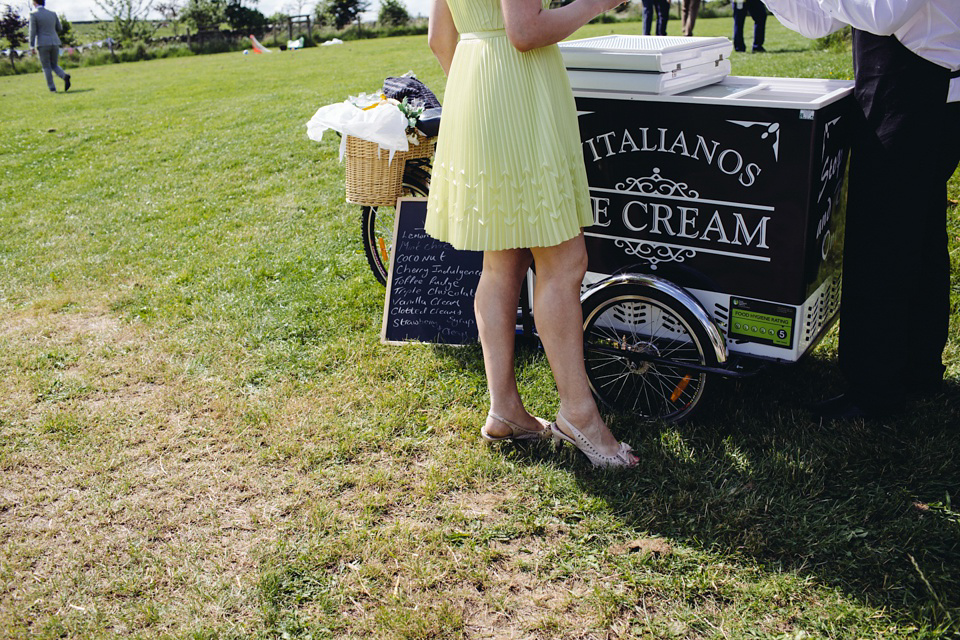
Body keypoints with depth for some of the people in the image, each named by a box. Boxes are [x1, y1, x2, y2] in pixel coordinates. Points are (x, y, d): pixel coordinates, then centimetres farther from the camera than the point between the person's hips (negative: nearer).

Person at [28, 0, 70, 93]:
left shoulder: (33, 14, -5)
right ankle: (65, 76, -17)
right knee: (54, 65, 13)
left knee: (46, 68, 6)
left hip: (42, 44, -4)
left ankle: (52, 88, 3)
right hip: (55, 43, 4)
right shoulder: (53, 14, 9)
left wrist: (32, 46, -7)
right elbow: (58, 28, 17)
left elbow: (32, 31, -10)